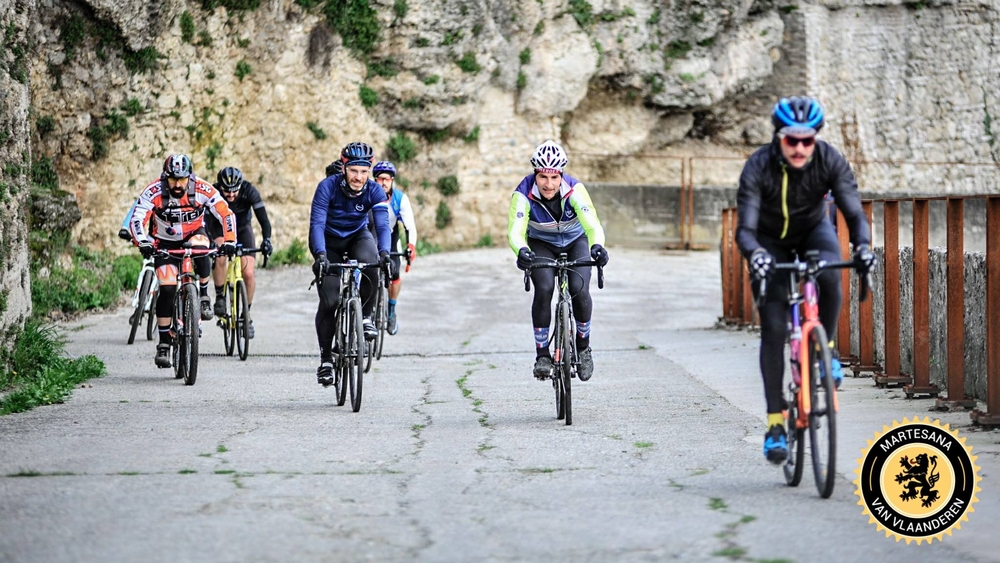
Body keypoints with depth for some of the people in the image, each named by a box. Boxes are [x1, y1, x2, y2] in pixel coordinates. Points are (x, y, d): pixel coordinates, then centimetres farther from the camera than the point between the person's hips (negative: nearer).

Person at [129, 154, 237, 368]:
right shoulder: (154, 192, -26)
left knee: (200, 249, -36)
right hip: (165, 242, 0)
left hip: (193, 235, 0)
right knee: (167, 290, -13)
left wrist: (229, 240, -39)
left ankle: (204, 295, -12)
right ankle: (164, 343, -3)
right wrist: (143, 243, -51)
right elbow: (136, 220, -33)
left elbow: (226, 214, -24)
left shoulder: (202, 190, -25)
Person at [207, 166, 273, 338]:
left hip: (242, 228, 1)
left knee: (249, 273, -13)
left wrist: (267, 239, -48)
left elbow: (263, 218, -32)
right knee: (220, 256, -33)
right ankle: (220, 298, -14)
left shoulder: (249, 191, -29)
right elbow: (206, 220, -34)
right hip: (220, 228, -1)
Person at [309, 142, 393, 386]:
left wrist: (384, 253, -50)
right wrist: (320, 255, -50)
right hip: (329, 240, -1)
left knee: (370, 265, -35)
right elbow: (316, 223, -34)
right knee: (329, 301, -12)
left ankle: (365, 316, -10)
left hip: (358, 236, 1)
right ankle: (325, 359, 4)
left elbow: (382, 225, -31)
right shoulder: (327, 187, -27)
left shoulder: (375, 191, -22)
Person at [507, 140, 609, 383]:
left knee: (579, 289, -23)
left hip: (575, 242, 0)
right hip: (541, 245, 0)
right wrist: (521, 250, -61)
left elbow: (592, 224, -40)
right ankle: (542, 354, -12)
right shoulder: (523, 194, -30)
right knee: (543, 289, -26)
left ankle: (583, 346, 2)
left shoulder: (574, 189, -31)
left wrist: (597, 246, -61)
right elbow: (515, 231, -39)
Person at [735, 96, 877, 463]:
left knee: (829, 276, -35)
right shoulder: (758, 167, -29)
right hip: (772, 242, -1)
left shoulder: (830, 161, -25)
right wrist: (754, 254, -56)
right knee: (773, 329, -13)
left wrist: (863, 245, -50)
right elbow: (745, 228, -34)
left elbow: (854, 212, -29)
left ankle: (826, 348, -8)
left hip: (814, 232, 1)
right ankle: (775, 422, -7)